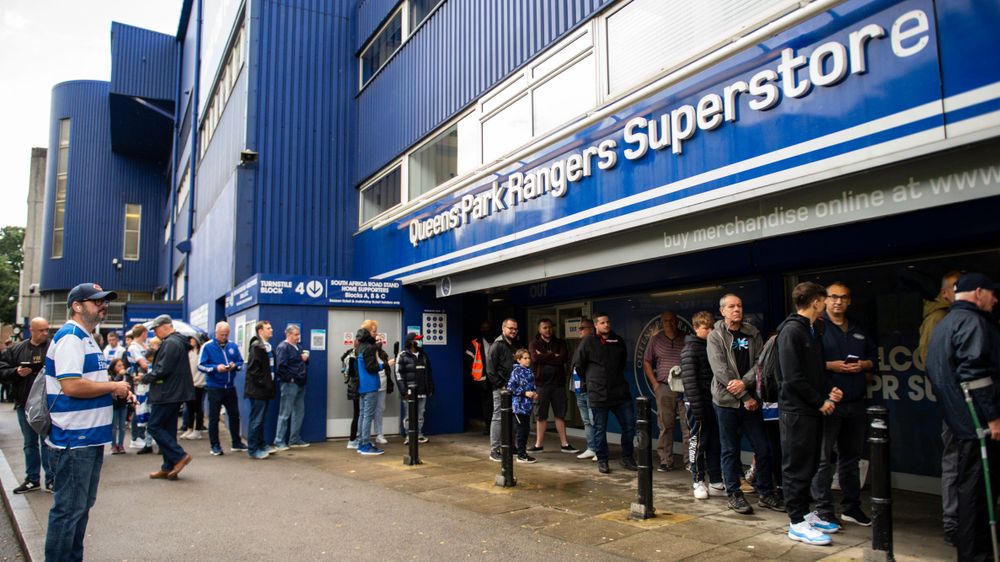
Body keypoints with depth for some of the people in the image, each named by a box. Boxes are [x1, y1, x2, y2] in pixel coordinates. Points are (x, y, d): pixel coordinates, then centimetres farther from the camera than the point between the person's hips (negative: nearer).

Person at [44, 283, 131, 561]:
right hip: (74, 438, -10)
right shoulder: (70, 337, -15)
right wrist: (114, 387, -14)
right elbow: (71, 386, -26)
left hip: (89, 437, 10)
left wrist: (115, 391, 8)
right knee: (69, 508, -1)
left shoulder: (86, 338, 17)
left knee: (82, 506, 18)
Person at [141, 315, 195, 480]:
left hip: (167, 393, -10)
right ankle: (169, 467, 16)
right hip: (174, 393, 10)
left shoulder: (171, 343, -16)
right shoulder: (178, 341, 17)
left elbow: (162, 370, -21)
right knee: (168, 429, 12)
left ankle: (179, 455, -6)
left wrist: (146, 378, -6)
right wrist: (149, 375, 11)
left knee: (155, 426, -3)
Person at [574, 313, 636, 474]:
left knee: (629, 425, 6)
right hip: (598, 394, -4)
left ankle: (627, 458, 23)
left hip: (620, 392, 4)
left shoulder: (618, 340, 6)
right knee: (600, 429, 5)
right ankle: (602, 461, 18)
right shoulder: (588, 342, -7)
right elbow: (579, 366, 2)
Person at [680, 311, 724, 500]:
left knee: (715, 442, 11)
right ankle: (698, 482, 10)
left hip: (713, 401, 7)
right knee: (698, 442, 0)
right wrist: (697, 408, -20)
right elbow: (690, 381, -16)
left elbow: (717, 374, 17)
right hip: (698, 403, -7)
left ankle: (716, 482, 19)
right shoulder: (690, 349, -10)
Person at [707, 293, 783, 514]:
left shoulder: (752, 333, 8)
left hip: (750, 400, 4)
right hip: (727, 400, -4)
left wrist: (744, 382, -17)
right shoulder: (715, 336, -4)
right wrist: (745, 397, -14)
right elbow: (720, 370, -12)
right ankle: (734, 495, 15)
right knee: (730, 450, 4)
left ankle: (766, 493, 21)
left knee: (763, 448, 7)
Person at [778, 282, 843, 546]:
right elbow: (793, 377, -19)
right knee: (797, 467, -2)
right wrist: (821, 401, -13)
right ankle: (797, 523, 6)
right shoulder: (791, 331, -14)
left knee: (809, 465, 16)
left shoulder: (814, 330, 15)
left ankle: (805, 513, 27)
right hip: (796, 410, -9)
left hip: (813, 410, 9)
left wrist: (829, 391, 2)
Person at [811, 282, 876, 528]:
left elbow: (874, 357, 21)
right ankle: (823, 510, 5)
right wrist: (829, 366, -18)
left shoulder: (859, 331, 17)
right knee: (823, 458, -3)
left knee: (851, 456, 15)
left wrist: (864, 365, 1)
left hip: (855, 404, 7)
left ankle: (851, 507, 27)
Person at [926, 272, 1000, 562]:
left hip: (959, 419, 10)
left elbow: (935, 370, 24)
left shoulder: (943, 323, 19)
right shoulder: (972, 321, -13)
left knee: (971, 483, 18)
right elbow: (975, 373, -22)